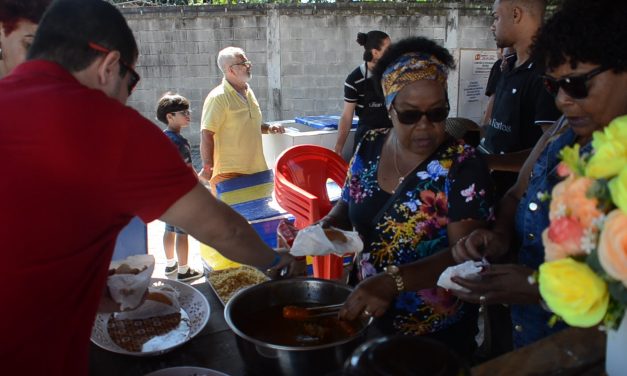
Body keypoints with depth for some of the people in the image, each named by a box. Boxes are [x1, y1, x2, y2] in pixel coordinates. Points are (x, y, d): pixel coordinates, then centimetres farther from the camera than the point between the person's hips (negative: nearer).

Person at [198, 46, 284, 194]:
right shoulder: (218, 97, -15)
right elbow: (207, 134, -18)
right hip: (229, 173, -8)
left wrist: (268, 128, 8)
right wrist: (207, 167, -22)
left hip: (255, 169, 8)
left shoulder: (248, 92, 12)